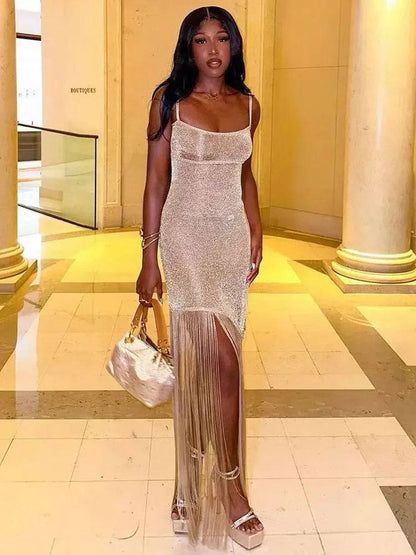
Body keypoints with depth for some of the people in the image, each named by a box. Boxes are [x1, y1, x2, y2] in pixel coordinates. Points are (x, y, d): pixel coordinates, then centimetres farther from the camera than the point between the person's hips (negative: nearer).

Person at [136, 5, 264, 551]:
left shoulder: (248, 104, 9)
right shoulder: (170, 99, -2)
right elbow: (156, 180, -3)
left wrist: (256, 235, 11)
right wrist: (148, 257, -6)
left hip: (232, 240, 4)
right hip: (187, 239, -4)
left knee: (201, 363, 9)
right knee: (223, 363, -11)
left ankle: (195, 482, 24)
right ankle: (229, 486, 4)